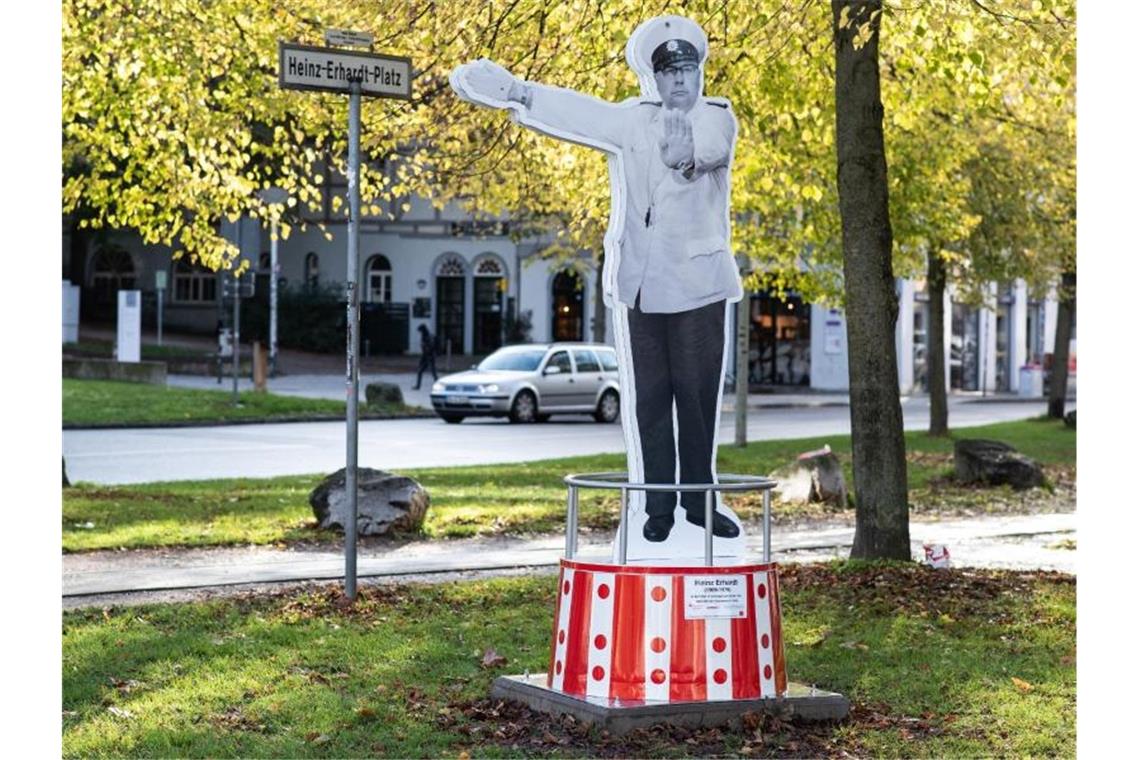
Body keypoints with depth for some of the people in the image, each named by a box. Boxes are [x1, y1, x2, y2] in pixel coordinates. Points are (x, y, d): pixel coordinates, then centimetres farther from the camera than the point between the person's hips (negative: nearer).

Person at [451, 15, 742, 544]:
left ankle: (699, 501, 12)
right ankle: (658, 506, 9)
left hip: (698, 285, -1)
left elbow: (710, 145, -22)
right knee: (650, 399, 3)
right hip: (638, 286, 2)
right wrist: (513, 92, -20)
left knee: (698, 396, 1)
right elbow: (575, 111, -7)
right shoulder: (632, 121, 6)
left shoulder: (718, 118, 1)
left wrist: (690, 153, -43)